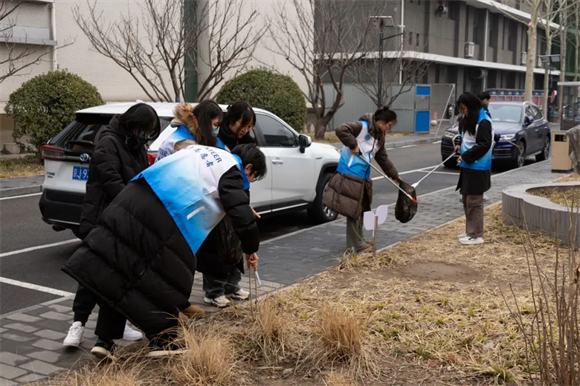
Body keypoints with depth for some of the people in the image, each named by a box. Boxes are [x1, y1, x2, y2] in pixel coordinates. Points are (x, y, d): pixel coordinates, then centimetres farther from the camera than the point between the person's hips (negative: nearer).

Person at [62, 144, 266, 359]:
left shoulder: (200, 149, 28)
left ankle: (105, 340, 15)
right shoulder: (230, 170, 4)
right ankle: (163, 341, 18)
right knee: (167, 280, 10)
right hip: (163, 218, -7)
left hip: (133, 197, 8)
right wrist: (250, 250, 11)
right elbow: (241, 215, -4)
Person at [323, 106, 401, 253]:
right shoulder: (362, 126, -13)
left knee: (361, 209, 16)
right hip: (350, 174, -10)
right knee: (353, 209, -5)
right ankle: (356, 244, 0)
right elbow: (341, 130, -25)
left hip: (363, 177, 10)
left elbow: (383, 158, 22)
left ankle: (357, 241, 27)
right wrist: (353, 145, -20)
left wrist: (394, 175, 23)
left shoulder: (379, 136, 15)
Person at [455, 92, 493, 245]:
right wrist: (461, 147, 9)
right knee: (466, 200, 15)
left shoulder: (484, 122, -15)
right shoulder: (469, 120, 14)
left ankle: (476, 235, 3)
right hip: (468, 167, 9)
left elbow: (484, 145, -21)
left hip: (478, 168, -9)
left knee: (474, 201, -4)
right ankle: (470, 231, 25)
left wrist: (465, 156, -20)